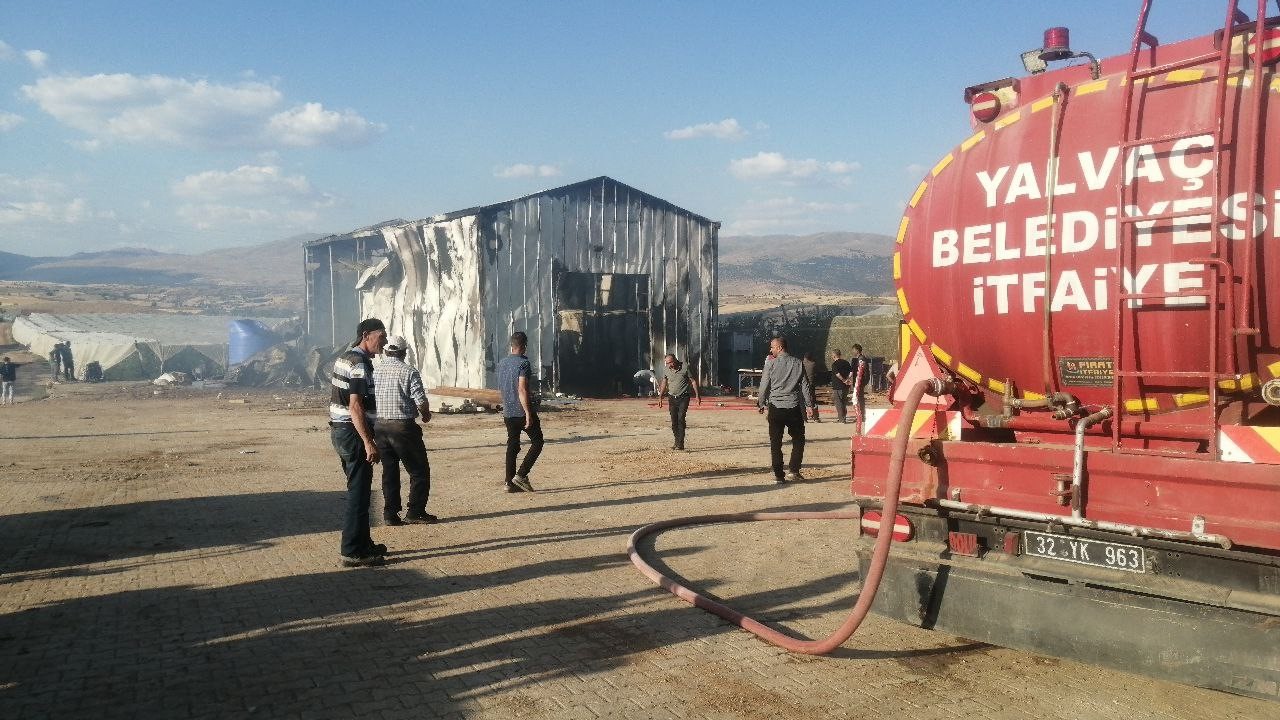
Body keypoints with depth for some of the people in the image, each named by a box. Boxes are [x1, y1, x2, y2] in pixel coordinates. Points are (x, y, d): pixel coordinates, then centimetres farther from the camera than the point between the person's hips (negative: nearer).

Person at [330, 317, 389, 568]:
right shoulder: (359, 364, -17)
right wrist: (368, 442, -24)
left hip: (340, 430, 10)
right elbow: (355, 407, -23)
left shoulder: (345, 358, 15)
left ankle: (363, 544, 26)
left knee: (359, 491, 17)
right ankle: (353, 552, -1)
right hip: (353, 433, -10)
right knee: (359, 493, -5)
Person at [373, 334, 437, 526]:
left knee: (389, 471, 14)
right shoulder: (409, 372, -10)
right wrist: (426, 415, 6)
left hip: (379, 426, 5)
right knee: (419, 470, 7)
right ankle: (415, 512, 6)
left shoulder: (374, 371, 4)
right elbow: (421, 401, -15)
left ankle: (390, 514, 15)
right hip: (403, 427, -5)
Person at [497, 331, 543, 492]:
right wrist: (528, 414, -21)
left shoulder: (502, 363, 10)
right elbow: (522, 390, -21)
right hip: (522, 411, -7)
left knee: (512, 445, 10)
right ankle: (521, 475, -4)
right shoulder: (523, 363, -14)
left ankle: (510, 482, 9)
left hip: (508, 412, 7)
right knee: (537, 441, 5)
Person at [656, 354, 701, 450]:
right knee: (674, 421, 5)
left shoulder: (685, 368, -10)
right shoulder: (666, 369, 1)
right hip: (672, 398, 4)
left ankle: (680, 444, -13)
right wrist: (660, 397, 11)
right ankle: (677, 441, 20)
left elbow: (693, 381, -1)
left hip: (683, 398, -4)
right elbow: (664, 383, 13)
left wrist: (697, 395, -3)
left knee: (680, 419, -14)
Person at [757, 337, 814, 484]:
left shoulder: (770, 364, -3)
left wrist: (762, 404, 13)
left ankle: (778, 474, 5)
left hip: (775, 407, -1)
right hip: (794, 407, 1)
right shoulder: (798, 364, 3)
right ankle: (794, 471, 6)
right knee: (798, 440, 13)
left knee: (775, 442, 6)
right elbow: (805, 386, 4)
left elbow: (764, 386, -1)